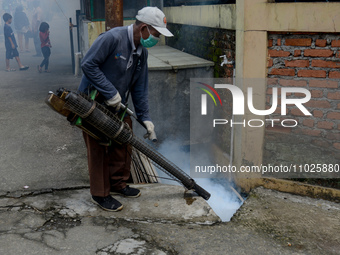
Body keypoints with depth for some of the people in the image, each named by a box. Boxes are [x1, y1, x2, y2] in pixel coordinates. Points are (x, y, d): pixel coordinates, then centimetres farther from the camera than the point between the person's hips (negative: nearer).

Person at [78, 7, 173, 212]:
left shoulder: (142, 53, 3)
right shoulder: (113, 38, -23)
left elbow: (140, 88, 7)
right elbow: (88, 64, -26)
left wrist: (145, 118, 2)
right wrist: (111, 93, -25)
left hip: (117, 106, 8)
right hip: (93, 102, -8)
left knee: (123, 144, 13)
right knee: (98, 149, -1)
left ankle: (118, 184, 31)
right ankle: (100, 194, 12)